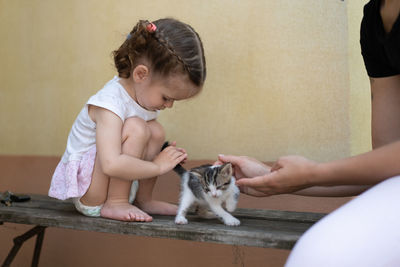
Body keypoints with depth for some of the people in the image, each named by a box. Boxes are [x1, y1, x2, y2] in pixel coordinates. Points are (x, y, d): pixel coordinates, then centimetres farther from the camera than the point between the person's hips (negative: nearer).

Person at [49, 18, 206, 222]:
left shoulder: (144, 92, -1)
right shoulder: (110, 104, -29)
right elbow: (111, 165, -40)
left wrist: (166, 156, -10)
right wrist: (157, 166, -29)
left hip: (115, 180, 9)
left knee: (156, 131, -8)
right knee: (136, 128, -28)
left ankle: (143, 199, 6)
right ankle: (113, 205, -18)